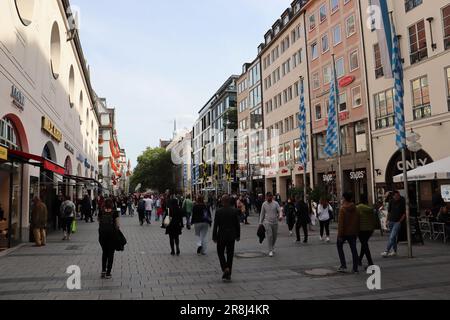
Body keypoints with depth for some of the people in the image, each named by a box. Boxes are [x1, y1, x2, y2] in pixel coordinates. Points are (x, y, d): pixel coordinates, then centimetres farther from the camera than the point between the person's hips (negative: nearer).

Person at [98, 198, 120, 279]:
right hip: (112, 233, -3)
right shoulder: (115, 212, -6)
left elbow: (99, 223, 5)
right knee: (111, 253, 8)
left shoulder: (101, 212, 1)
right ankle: (108, 273, 8)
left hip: (102, 233, 3)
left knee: (104, 252, 20)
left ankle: (103, 271, 15)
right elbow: (117, 225, -5)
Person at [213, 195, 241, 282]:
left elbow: (215, 225, -9)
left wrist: (214, 237, 0)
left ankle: (225, 269, -8)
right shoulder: (235, 211, -3)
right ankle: (228, 275, 15)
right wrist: (238, 235, 12)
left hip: (221, 236, -3)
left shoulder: (219, 212, -10)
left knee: (220, 253, 13)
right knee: (230, 254, 10)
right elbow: (238, 224, 2)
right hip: (231, 236, 3)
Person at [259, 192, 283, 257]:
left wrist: (280, 216, -31)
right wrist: (260, 223, 8)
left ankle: (273, 248, 34)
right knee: (270, 236, -12)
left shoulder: (275, 203, 0)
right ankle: (270, 251, -6)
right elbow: (262, 214, 9)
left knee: (275, 236, 12)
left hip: (275, 222, 2)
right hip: (267, 222, -2)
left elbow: (280, 210, -10)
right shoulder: (264, 204, 2)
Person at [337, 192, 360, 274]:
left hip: (344, 232, -5)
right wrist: (357, 232, 16)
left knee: (339, 246, 13)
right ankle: (355, 269, 12)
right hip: (353, 232, 5)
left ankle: (343, 266, 5)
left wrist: (340, 235, -15)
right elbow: (357, 221, 8)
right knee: (353, 249, 10)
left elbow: (341, 223, -18)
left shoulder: (342, 209, -15)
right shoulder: (355, 208, 3)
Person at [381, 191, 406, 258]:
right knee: (394, 237, 12)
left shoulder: (403, 201, -4)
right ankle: (394, 251, 21)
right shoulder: (391, 201, 8)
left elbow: (404, 213, -2)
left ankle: (387, 251, -15)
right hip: (391, 221, 5)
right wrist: (388, 220, 12)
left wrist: (400, 221, -8)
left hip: (397, 222, -5)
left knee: (392, 237, -13)